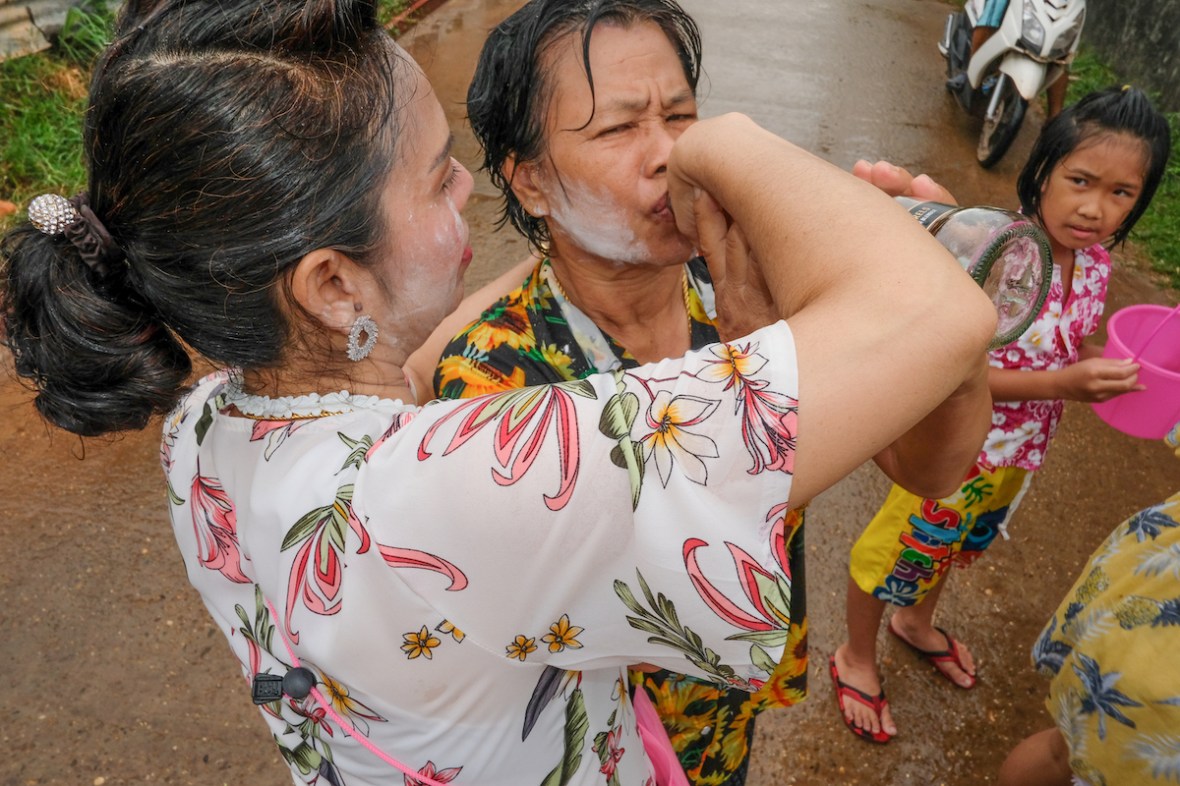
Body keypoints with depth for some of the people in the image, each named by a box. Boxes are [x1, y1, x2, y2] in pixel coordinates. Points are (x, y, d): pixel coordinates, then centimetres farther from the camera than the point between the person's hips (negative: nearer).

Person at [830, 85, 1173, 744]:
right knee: (903, 551, 12)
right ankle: (857, 659, 39)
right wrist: (1061, 382, -35)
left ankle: (917, 621, 60)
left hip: (1021, 452, 8)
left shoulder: (1096, 265, -6)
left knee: (965, 544, 30)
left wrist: (1108, 371, -10)